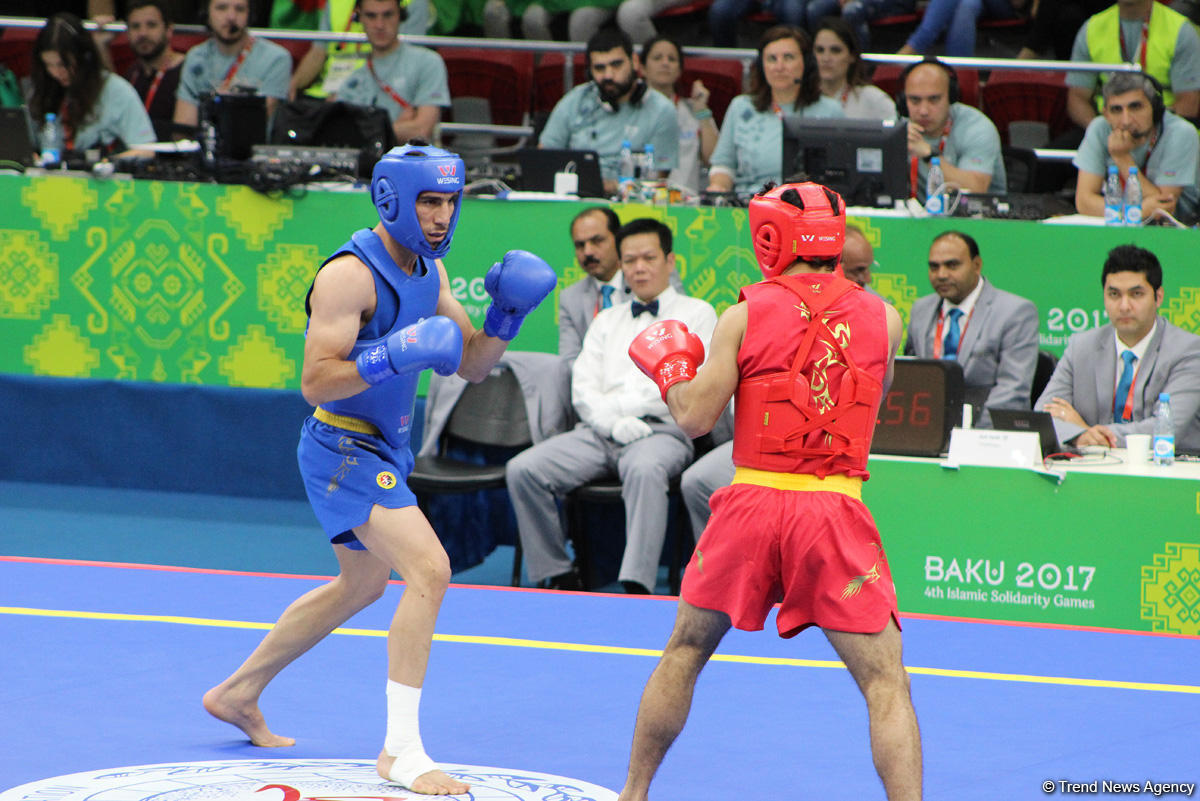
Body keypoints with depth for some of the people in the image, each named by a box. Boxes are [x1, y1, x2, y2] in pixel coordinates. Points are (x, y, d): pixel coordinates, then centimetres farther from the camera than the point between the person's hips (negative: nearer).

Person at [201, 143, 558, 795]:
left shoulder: (428, 270, 7)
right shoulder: (350, 274, -20)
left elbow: (472, 365, 10)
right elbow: (315, 383, -23)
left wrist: (507, 316, -7)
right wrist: (392, 355, -35)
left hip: (382, 448, 10)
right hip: (343, 449, -10)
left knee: (363, 584, 25)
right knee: (429, 571, -22)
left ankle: (238, 693, 41)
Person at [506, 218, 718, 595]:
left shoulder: (696, 313, 14)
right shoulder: (607, 320, 27)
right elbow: (583, 390, 14)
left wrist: (618, 404, -5)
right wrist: (614, 421, -8)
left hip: (662, 432, -5)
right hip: (599, 432, 5)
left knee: (644, 468, -41)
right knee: (522, 470, -20)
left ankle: (637, 585, -45)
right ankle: (558, 575, -13)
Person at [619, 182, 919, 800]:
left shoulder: (746, 315, -1)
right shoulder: (882, 318, 3)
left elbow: (695, 418, -3)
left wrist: (669, 369, 18)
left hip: (753, 499, 1)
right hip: (835, 506, -1)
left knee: (684, 653, 21)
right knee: (885, 682, 0)